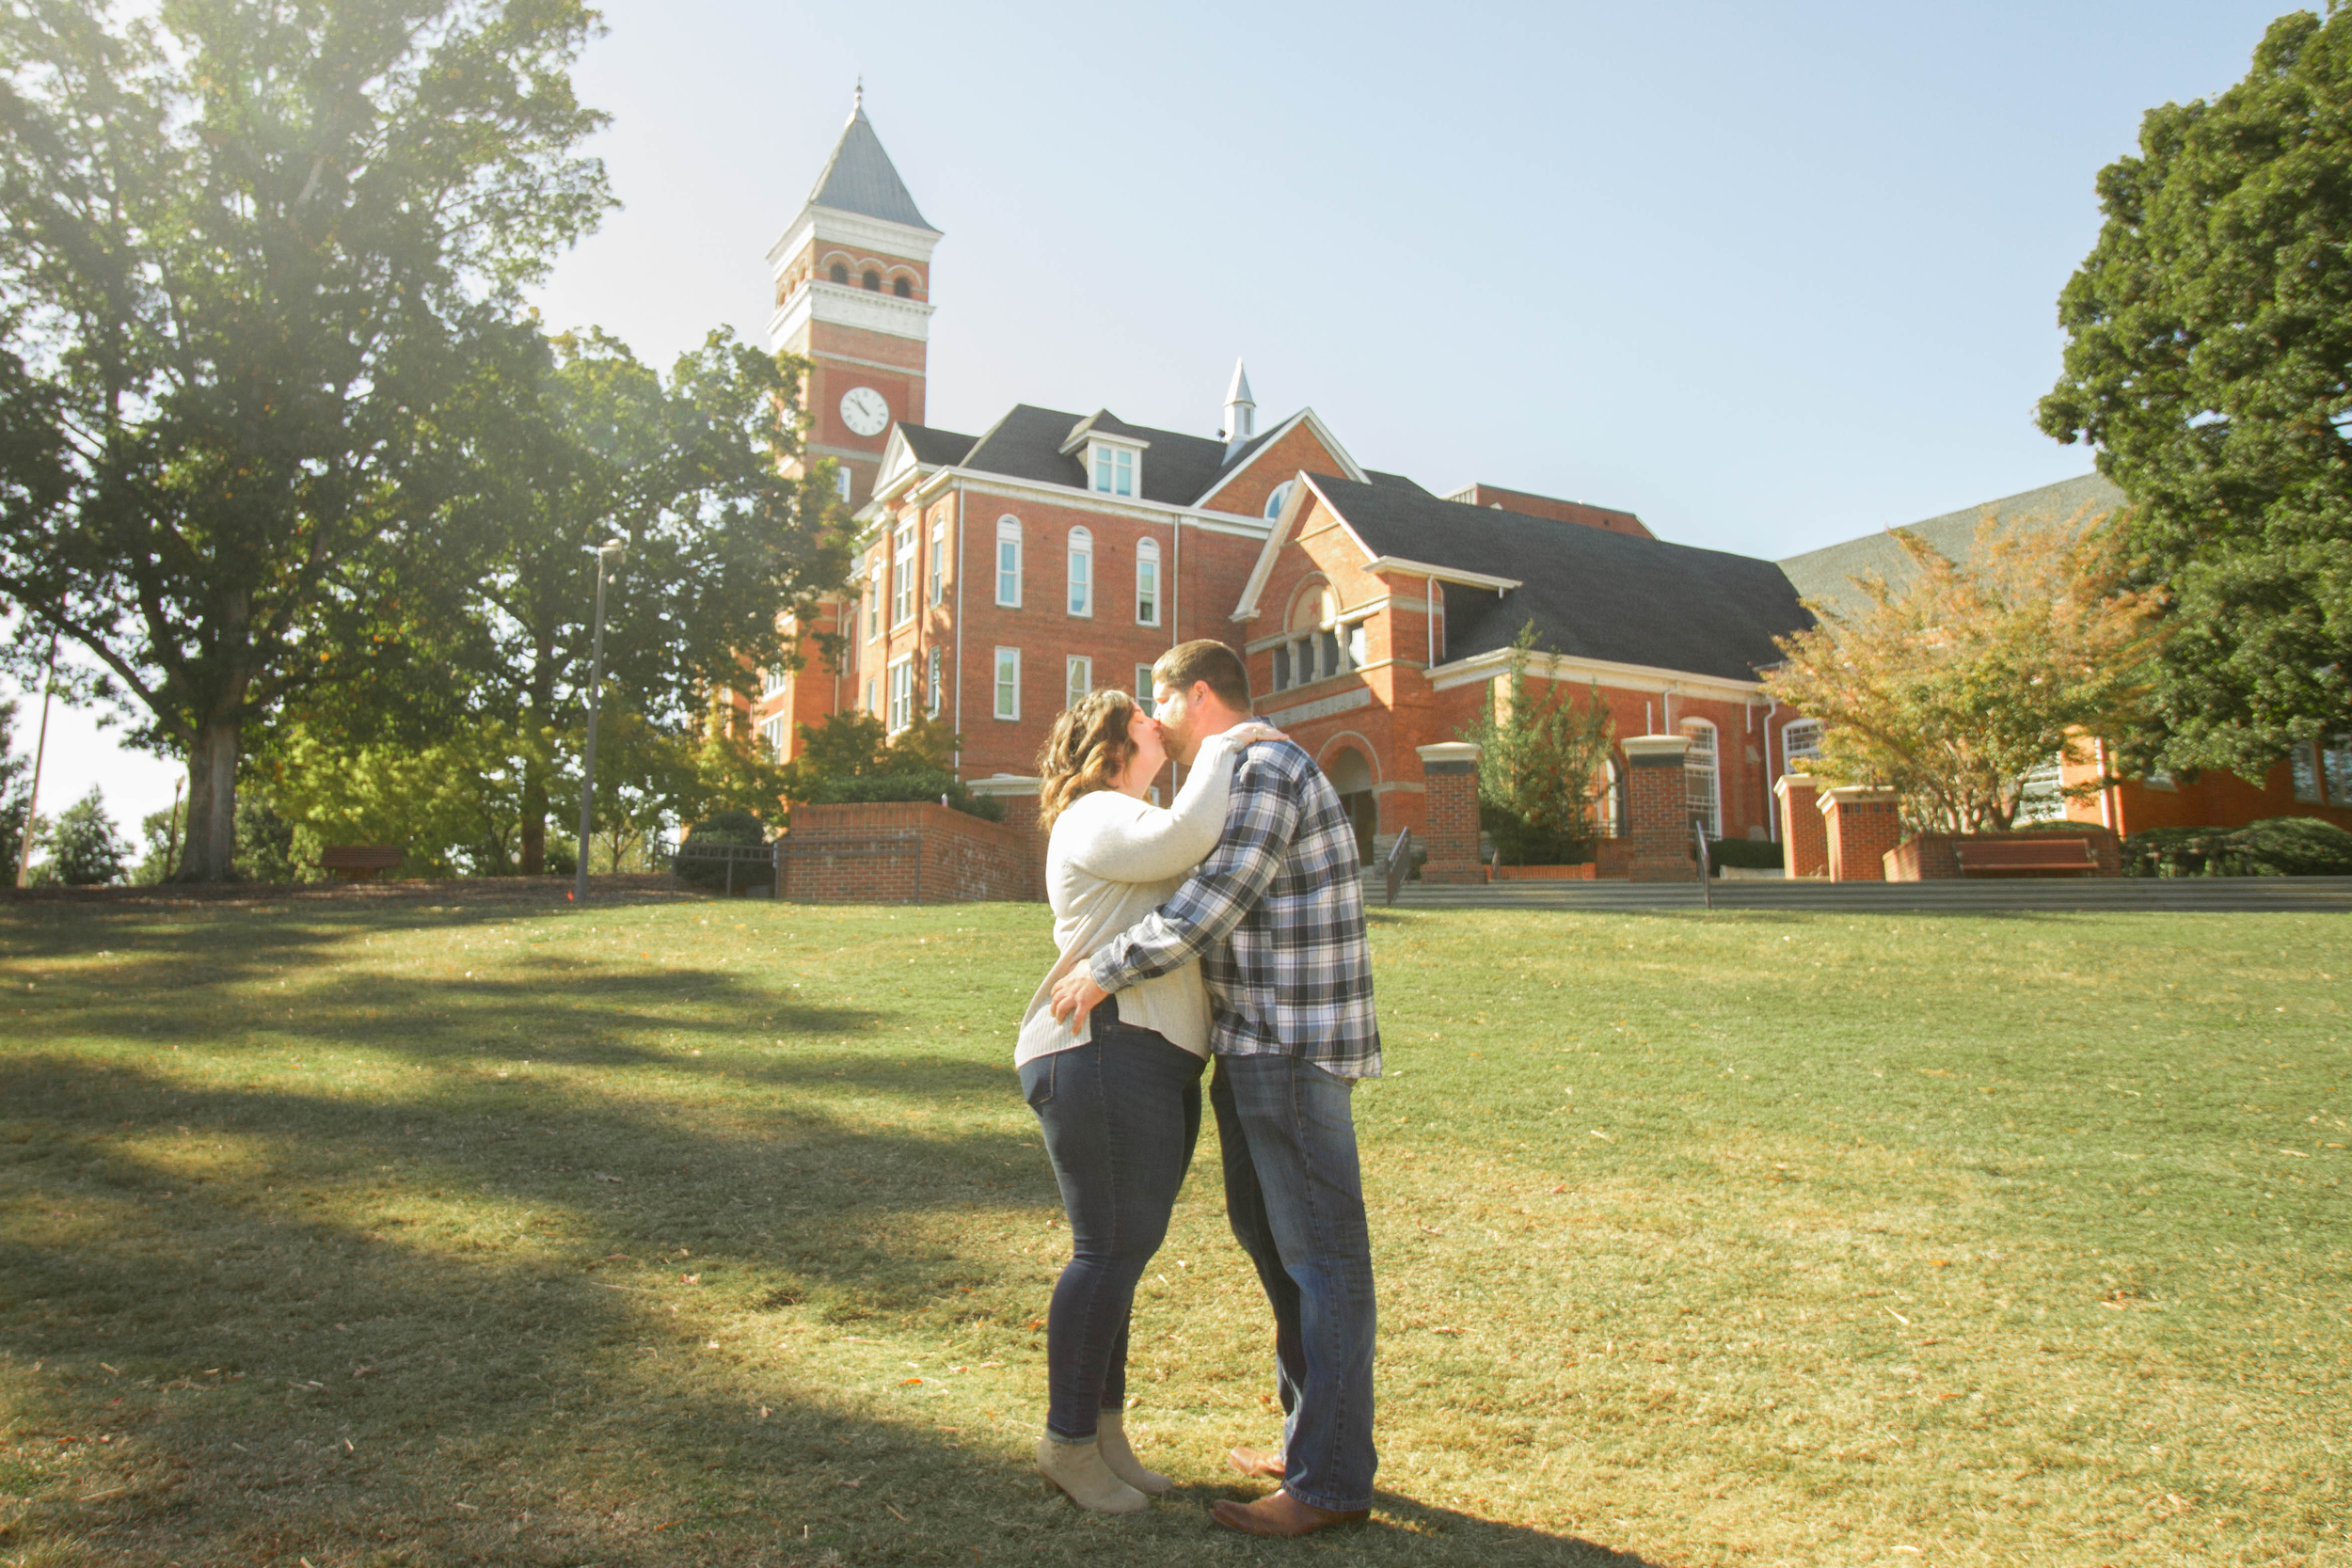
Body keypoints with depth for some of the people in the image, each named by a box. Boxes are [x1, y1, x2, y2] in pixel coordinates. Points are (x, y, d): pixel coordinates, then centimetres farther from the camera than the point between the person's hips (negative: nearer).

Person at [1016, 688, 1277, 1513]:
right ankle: (1067, 1440, 8)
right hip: (1102, 1051, -10)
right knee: (1111, 1249, -5)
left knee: (1123, 1248, 13)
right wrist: (1222, 748, -13)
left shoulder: (1127, 822, 26)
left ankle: (1105, 1432, 23)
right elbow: (1188, 837, -26)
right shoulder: (1098, 818, -8)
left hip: (1155, 1063, 10)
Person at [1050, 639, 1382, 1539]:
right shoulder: (1242, 775, 19)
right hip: (1253, 1044, 11)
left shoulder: (1266, 767, -13)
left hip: (1293, 1049, -11)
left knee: (1320, 1254, -4)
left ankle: (1330, 1481, 5)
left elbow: (1210, 905, -22)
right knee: (1263, 1230, 18)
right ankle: (1308, 1438, 31)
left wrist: (1105, 971, -15)